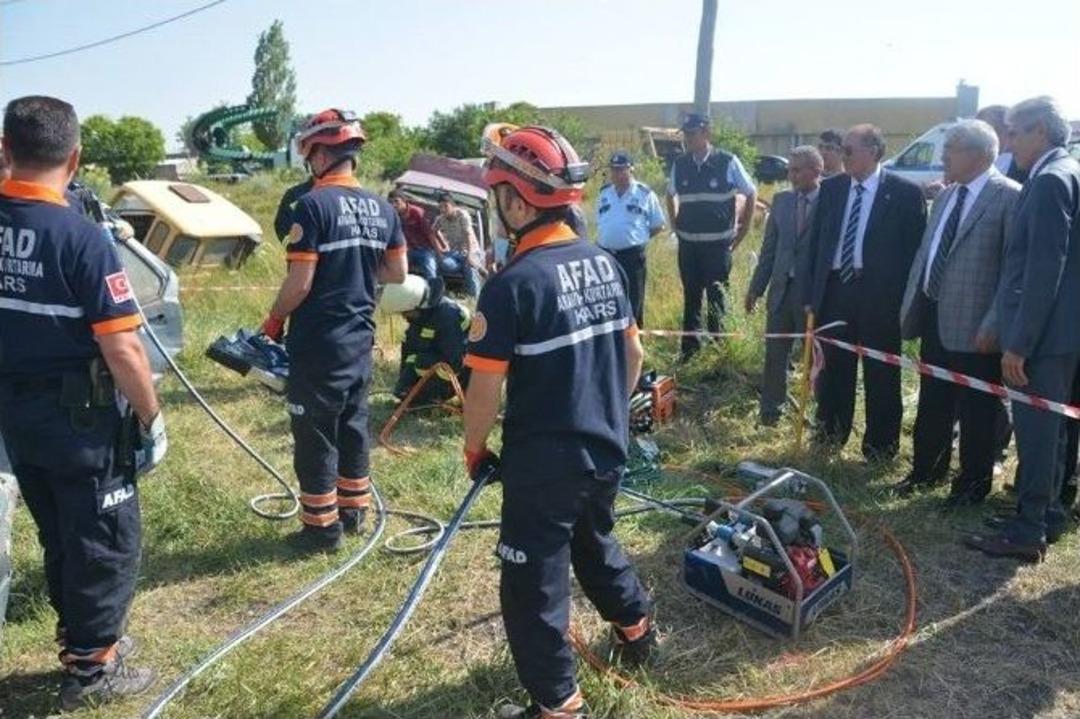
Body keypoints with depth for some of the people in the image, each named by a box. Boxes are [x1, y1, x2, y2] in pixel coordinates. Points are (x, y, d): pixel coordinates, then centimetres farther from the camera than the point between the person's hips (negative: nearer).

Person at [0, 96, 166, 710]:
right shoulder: (81, 236, -21)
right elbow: (122, 349, -21)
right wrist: (151, 417, -11)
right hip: (80, 418, -7)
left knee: (59, 539, 21)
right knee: (106, 543, 10)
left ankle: (84, 639, 38)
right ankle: (92, 669, 23)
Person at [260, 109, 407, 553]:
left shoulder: (314, 205, -16)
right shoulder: (381, 209, 5)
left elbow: (299, 283, -18)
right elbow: (397, 272, 11)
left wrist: (273, 323, -2)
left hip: (318, 345, -7)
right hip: (360, 339, 7)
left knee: (315, 436, 5)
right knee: (353, 426, 19)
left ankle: (321, 528, 14)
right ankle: (353, 510, 31)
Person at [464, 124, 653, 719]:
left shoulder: (512, 284, -21)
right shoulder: (605, 264, 1)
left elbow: (486, 387, -17)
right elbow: (633, 352, 10)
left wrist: (474, 450, 0)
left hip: (543, 463, -8)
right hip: (606, 449, 8)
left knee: (531, 586, 9)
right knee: (594, 541, 31)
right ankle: (635, 626, 53)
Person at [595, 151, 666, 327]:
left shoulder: (645, 194, -3)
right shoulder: (604, 193, 11)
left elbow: (658, 226, 3)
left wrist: (638, 238, -1)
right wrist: (604, 241, 11)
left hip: (632, 256, -4)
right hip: (605, 255, 4)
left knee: (633, 302, 1)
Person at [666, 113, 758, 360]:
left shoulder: (728, 162, -7)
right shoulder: (679, 164, 3)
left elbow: (751, 194, 3)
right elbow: (671, 195, 21)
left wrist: (741, 231, 2)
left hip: (718, 244, -4)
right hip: (688, 244, 4)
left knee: (717, 299, 2)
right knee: (690, 298, 11)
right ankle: (690, 352, 20)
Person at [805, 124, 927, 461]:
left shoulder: (905, 192, -5)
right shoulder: (831, 188, 8)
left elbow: (914, 247, -5)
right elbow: (817, 241, 10)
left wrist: (904, 297, -10)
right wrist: (813, 290, 4)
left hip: (879, 293, -4)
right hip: (834, 288, 4)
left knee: (881, 375, 7)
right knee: (833, 369, 15)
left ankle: (880, 447, 21)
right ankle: (828, 439, 31)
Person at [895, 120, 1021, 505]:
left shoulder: (1009, 196, -12)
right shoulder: (946, 195, 12)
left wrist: (993, 325, -20)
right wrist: (911, 307, 11)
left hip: (972, 326, -7)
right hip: (934, 318, 7)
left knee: (975, 409, 8)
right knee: (932, 404, 18)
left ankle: (973, 483, 24)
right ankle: (926, 470, 34)